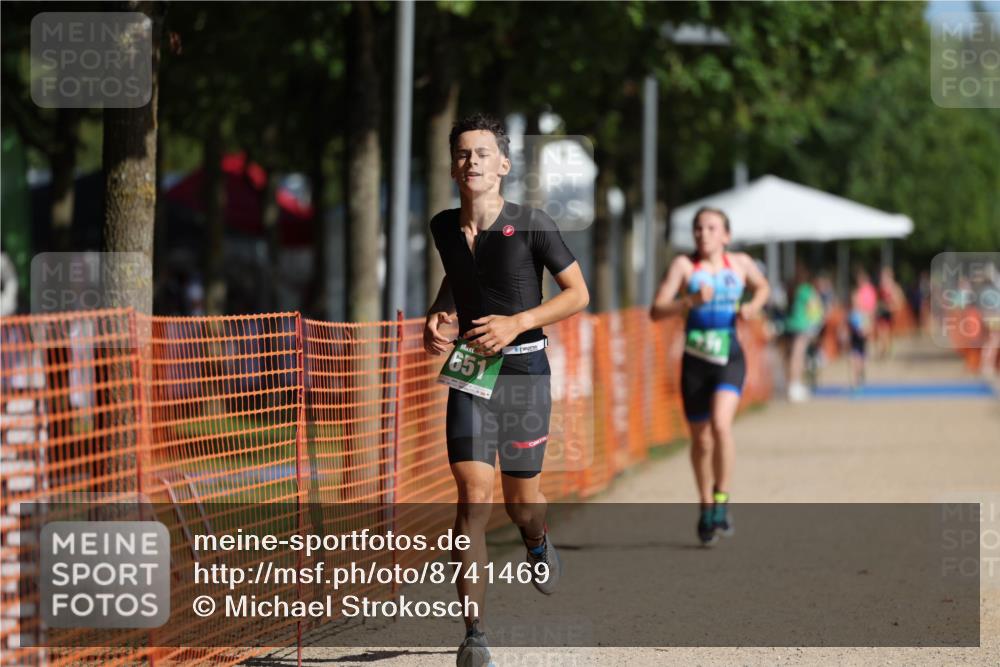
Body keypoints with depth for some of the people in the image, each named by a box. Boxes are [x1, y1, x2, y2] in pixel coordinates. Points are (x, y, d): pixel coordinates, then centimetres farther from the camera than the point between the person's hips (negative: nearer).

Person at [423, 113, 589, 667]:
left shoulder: (531, 225, -9)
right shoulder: (444, 227, 4)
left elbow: (578, 293, -4)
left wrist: (517, 322, -16)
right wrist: (437, 316, 6)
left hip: (524, 371, -2)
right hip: (468, 371, 2)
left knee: (520, 499, 8)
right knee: (473, 495, -12)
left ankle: (538, 543, 49)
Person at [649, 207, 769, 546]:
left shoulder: (740, 263, 5)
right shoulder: (683, 266, -3)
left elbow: (762, 286, 27)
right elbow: (656, 311, -11)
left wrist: (753, 307, 5)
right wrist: (691, 301, -26)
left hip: (730, 359, 0)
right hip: (695, 361, 0)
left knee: (721, 423, -24)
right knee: (701, 440, 10)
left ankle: (722, 500, -13)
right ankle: (706, 508, 30)